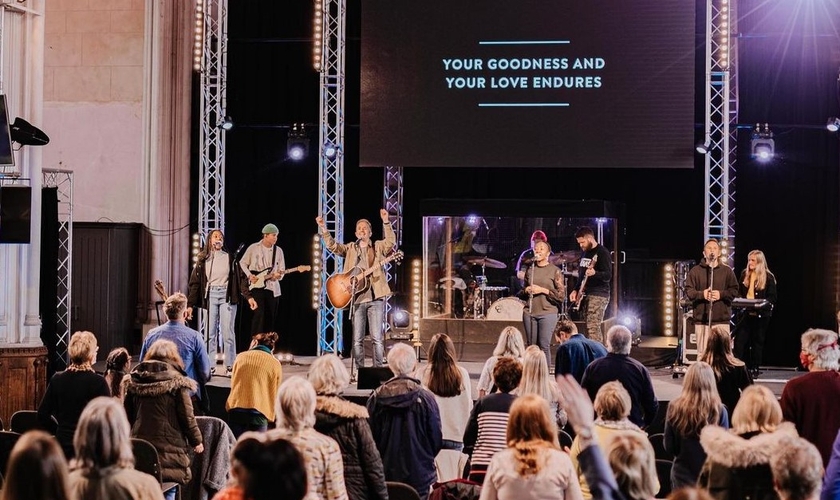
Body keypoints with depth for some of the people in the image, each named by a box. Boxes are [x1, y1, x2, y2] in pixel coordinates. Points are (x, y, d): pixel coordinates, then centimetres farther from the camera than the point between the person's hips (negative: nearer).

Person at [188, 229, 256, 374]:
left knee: (228, 332, -6)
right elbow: (195, 282, 8)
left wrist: (249, 297, -5)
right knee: (210, 332, 1)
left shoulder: (230, 258, 9)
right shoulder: (203, 260, 10)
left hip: (227, 296, -1)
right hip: (210, 295, 1)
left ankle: (230, 366, -5)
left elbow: (241, 278, 6)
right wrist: (190, 304, 2)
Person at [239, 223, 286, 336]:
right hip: (256, 286, -4)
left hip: (272, 287, 4)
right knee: (259, 314, -16)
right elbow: (242, 263, 7)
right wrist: (249, 275, -8)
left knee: (270, 318, 4)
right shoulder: (253, 248, 0)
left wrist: (279, 275, -15)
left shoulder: (278, 251, 7)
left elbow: (282, 270, 8)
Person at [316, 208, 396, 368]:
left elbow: (391, 242, -11)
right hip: (356, 298, 3)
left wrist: (386, 222, -23)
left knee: (377, 337, -6)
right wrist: (323, 228, -8)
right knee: (357, 339, 3)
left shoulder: (379, 246, 8)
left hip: (375, 298, -3)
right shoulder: (350, 248, 15)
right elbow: (332, 246, 5)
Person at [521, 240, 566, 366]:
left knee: (544, 346, -11)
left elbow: (562, 296, -3)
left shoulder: (555, 271, 1)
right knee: (532, 346, 3)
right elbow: (523, 294, 24)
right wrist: (526, 291, 1)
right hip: (529, 312, 4)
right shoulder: (530, 270, 13)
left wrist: (543, 290, -11)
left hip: (548, 313, -4)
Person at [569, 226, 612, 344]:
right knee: (595, 328, 9)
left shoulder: (602, 253, -11)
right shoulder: (585, 252, 15)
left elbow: (608, 276, -19)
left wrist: (594, 273, -38)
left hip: (598, 295, -9)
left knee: (592, 328, -16)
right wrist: (576, 290, 12)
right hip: (585, 295, 9)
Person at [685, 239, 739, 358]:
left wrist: (721, 294, -11)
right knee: (702, 353, -2)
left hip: (722, 318, 0)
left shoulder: (727, 271, 9)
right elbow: (688, 291, 3)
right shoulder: (695, 271, 7)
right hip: (701, 318, 0)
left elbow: (734, 290, 7)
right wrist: (702, 294, -15)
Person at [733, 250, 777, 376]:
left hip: (761, 314, -3)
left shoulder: (768, 277, -5)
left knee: (757, 341, 5)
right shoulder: (745, 275, 8)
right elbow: (739, 293, 16)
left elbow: (772, 298, -6)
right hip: (746, 313, 4)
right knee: (739, 340, -4)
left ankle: (754, 369, 12)